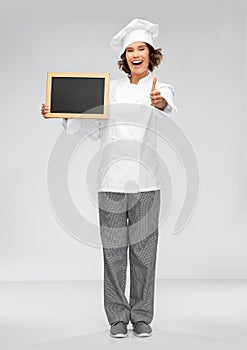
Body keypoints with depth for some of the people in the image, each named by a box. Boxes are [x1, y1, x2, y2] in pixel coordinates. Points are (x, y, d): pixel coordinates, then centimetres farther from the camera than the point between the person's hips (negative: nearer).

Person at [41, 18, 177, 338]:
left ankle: (142, 316, 16)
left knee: (144, 251, 2)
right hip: (111, 181, 1)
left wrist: (161, 104, -43)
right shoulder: (111, 88, 13)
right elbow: (83, 125, 12)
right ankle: (118, 317, 15)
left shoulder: (161, 89, 7)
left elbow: (170, 106, -19)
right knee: (114, 250, 2)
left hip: (146, 182, -1)